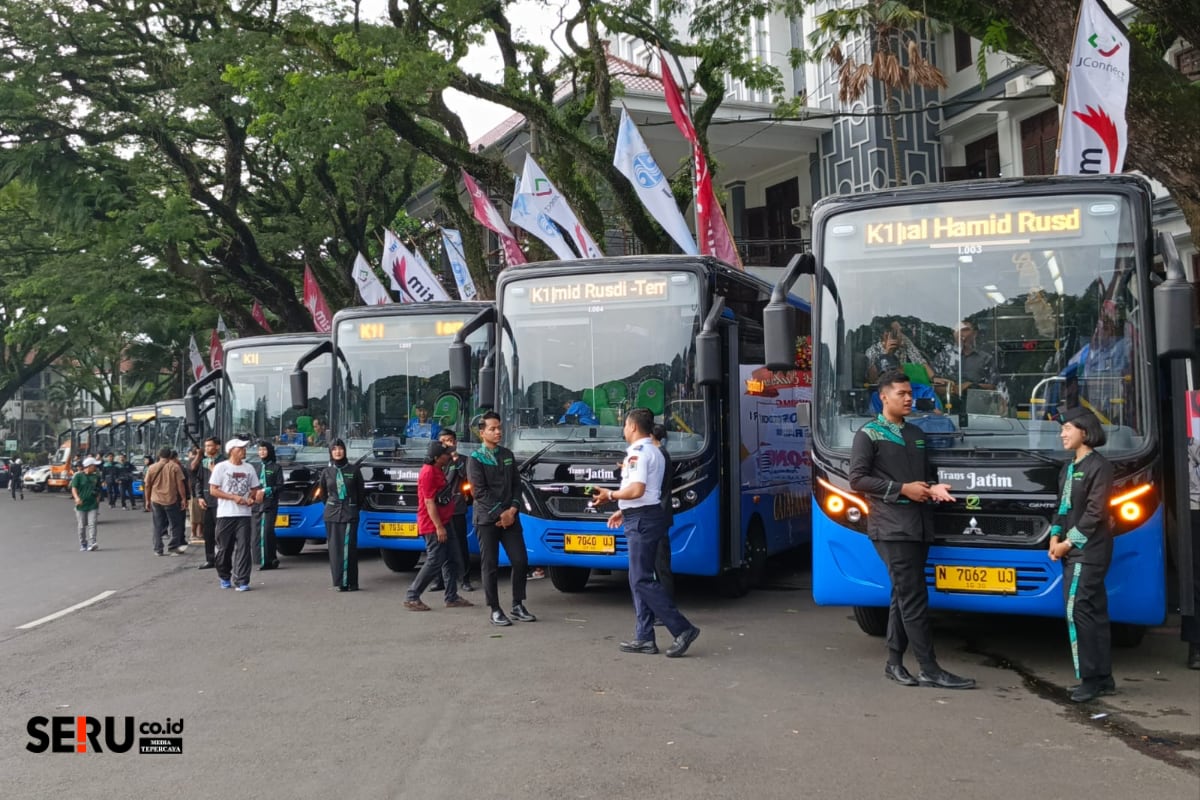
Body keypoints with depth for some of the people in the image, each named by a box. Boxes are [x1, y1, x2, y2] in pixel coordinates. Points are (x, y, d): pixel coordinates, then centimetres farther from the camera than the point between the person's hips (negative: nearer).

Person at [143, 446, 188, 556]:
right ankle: (173, 546, 5)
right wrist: (183, 498, -2)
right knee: (176, 524, 9)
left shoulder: (152, 468, 4)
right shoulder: (175, 467, -4)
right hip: (171, 500, -3)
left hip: (156, 500, 3)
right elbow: (180, 484, -7)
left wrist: (147, 500, 15)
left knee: (158, 526, 9)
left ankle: (158, 549, 9)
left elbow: (147, 485, 7)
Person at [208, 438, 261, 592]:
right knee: (224, 548, 6)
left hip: (244, 514, 2)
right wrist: (234, 497, -14)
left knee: (243, 548, -6)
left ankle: (241, 581, -6)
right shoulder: (221, 467, -2)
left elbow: (254, 490, 18)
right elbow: (213, 490, -5)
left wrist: (252, 499, -5)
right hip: (225, 515, -2)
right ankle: (225, 577, 26)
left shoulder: (249, 468, 11)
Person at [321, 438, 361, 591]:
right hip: (332, 514, 2)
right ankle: (339, 582, 5)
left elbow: (360, 492, 9)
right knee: (335, 548, 0)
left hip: (350, 513, -2)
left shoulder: (353, 470, 2)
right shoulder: (326, 472, 6)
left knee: (350, 548, -6)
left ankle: (351, 582, -3)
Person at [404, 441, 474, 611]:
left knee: (451, 561, 11)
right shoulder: (428, 473, -18)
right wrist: (438, 527, -22)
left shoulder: (439, 470, 12)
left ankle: (452, 598, 16)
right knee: (434, 563, -7)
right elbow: (429, 502, -21)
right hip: (433, 526, -10)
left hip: (443, 523, 10)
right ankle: (411, 597, 1)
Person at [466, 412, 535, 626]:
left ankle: (518, 606, 12)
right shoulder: (475, 458, -4)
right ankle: (495, 610, 7)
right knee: (490, 566, -1)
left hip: (510, 517, 5)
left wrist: (512, 510, -5)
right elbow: (480, 491, -10)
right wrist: (500, 514, -12)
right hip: (487, 519, -4)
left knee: (521, 561, 0)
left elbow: (516, 484, 11)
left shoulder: (507, 455, 13)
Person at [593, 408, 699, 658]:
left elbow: (636, 490, -23)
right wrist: (623, 511, 26)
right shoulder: (654, 452, 20)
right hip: (644, 517, 11)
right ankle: (644, 638, 13)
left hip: (643, 520, -11)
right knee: (639, 579, 11)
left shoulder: (638, 452, -13)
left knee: (642, 580, -9)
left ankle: (682, 629, -10)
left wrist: (611, 495, -8)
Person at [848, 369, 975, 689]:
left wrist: (934, 487, 2)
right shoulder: (868, 434, -3)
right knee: (914, 597, -8)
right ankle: (930, 670, -5)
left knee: (903, 595, 10)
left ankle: (894, 662, 18)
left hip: (919, 526, 7)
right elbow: (857, 479, -9)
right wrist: (902, 489, -13)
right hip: (891, 528, -7)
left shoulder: (916, 434, 19)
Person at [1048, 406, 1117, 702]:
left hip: (1089, 552, -9)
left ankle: (1089, 679, -7)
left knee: (1078, 612, -12)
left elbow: (1095, 512, -15)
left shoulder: (1099, 466, -10)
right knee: (1094, 613, 10)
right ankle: (1103, 678, 15)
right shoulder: (1069, 468, 17)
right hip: (1073, 552, 9)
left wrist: (1069, 543, -14)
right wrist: (1055, 537, 3)